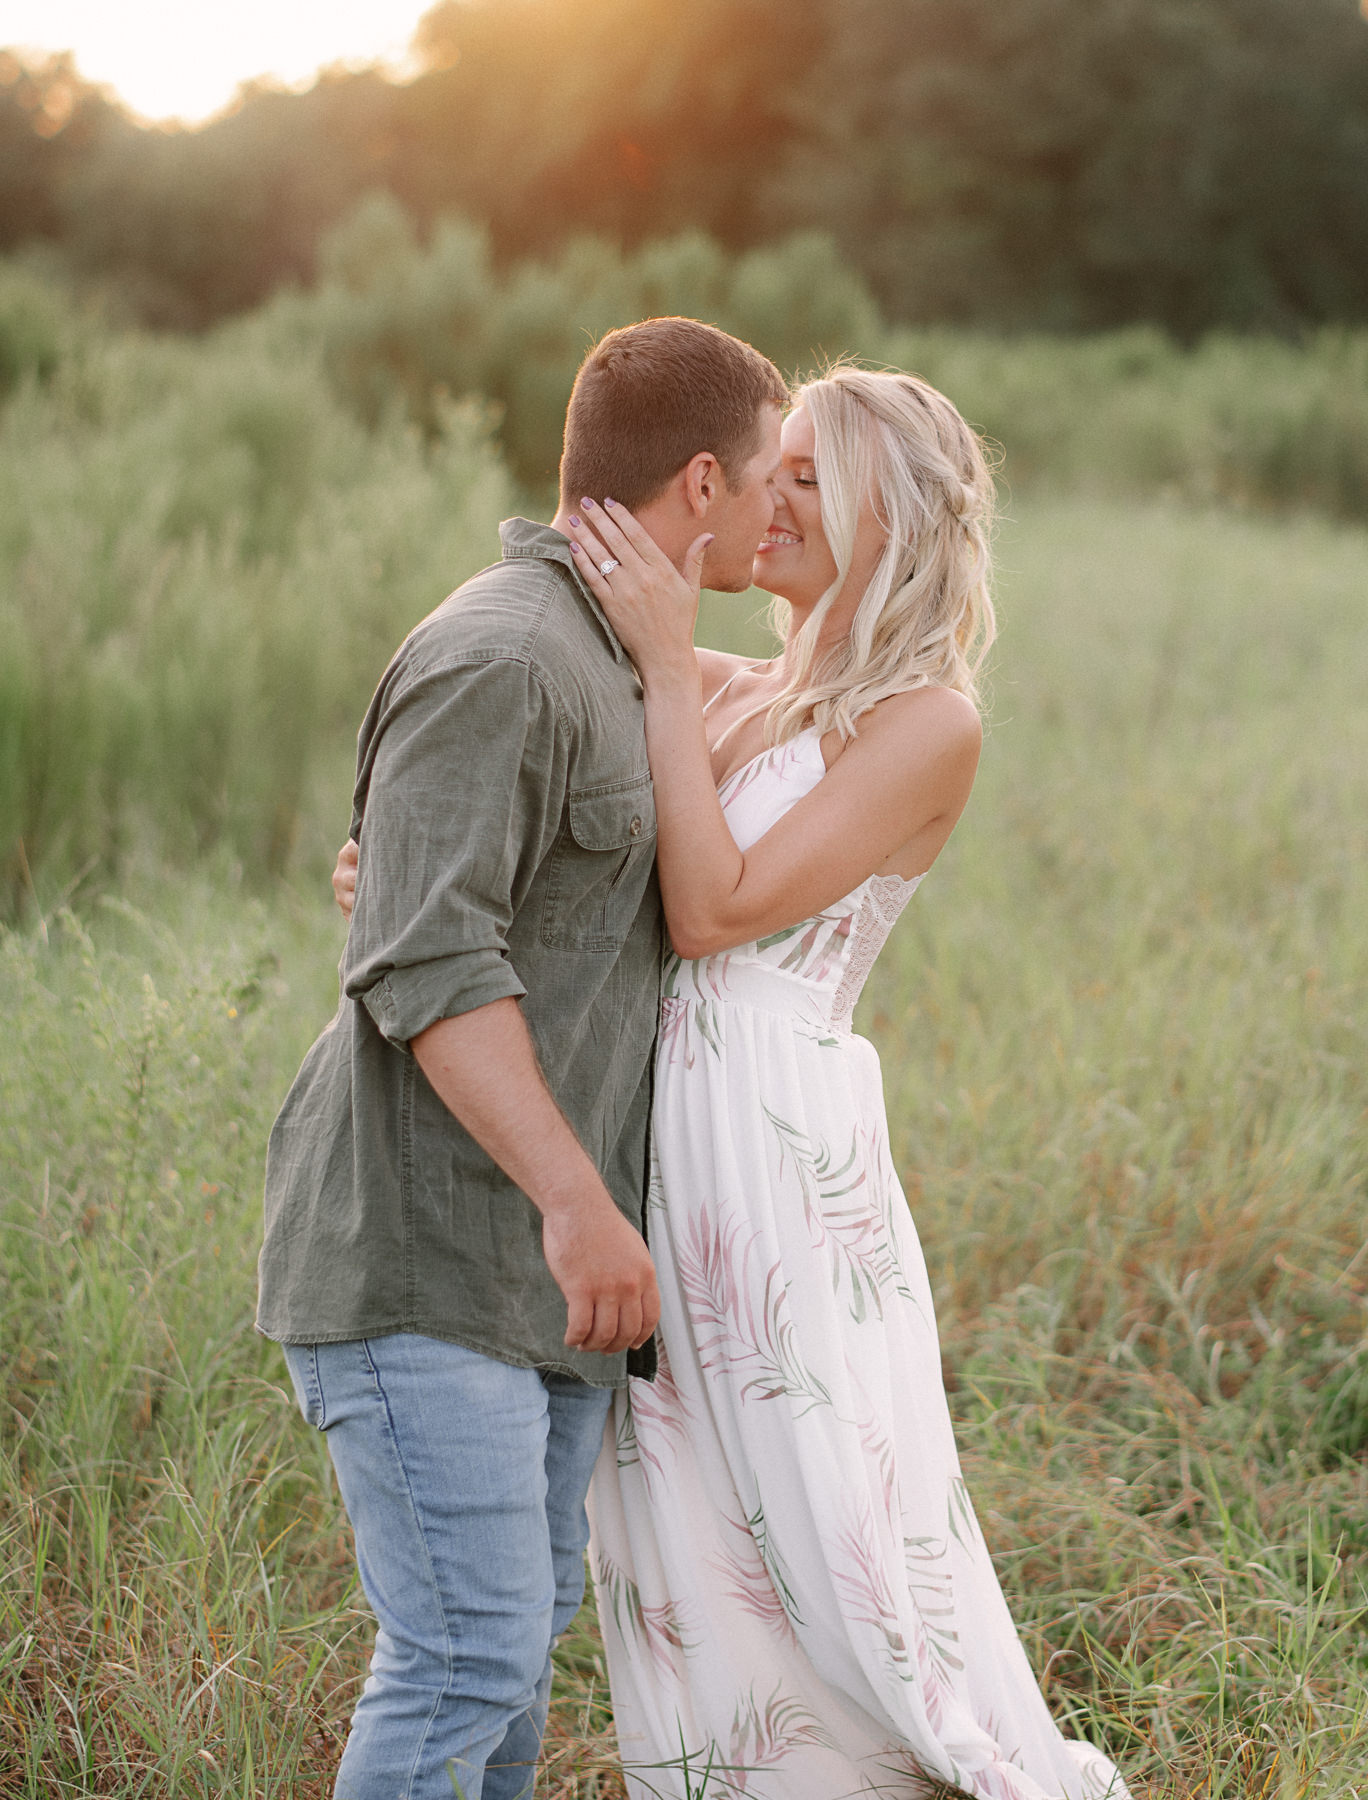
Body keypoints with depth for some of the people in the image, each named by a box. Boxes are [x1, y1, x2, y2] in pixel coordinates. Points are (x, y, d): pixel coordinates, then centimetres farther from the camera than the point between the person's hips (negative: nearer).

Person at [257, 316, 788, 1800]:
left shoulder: (601, 662, 17)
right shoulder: (494, 660, -15)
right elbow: (423, 960, -24)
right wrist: (577, 1197, -30)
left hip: (536, 1259, 10)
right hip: (417, 1249, -10)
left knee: (525, 1618, 14)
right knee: (469, 1650, -11)